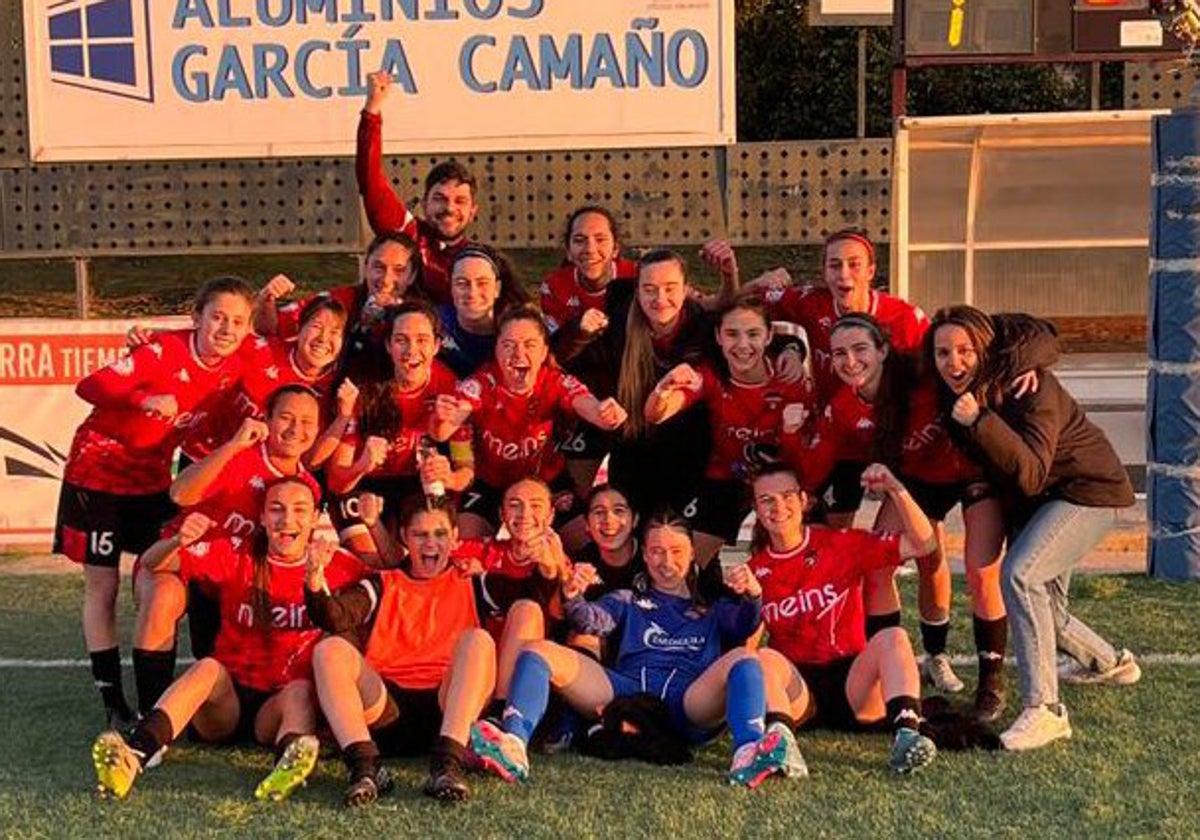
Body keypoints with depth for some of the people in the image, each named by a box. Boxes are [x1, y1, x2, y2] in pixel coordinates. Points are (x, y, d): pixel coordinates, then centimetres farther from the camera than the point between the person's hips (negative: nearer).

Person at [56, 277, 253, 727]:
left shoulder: (233, 369, -7)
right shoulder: (164, 352, -25)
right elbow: (89, 386, -35)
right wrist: (145, 399, -51)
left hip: (152, 479, 6)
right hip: (98, 473, -5)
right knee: (103, 586, 1)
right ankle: (113, 703, 10)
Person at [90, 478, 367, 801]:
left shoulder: (334, 564, 2)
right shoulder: (236, 556, 2)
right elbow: (151, 564, -2)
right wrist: (179, 541, -25)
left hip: (282, 703, -1)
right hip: (228, 698, 1)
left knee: (301, 689, -32)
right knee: (209, 667, -29)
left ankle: (291, 759, -65)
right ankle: (132, 756, -49)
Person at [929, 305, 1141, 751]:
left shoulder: (1030, 386, -28)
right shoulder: (954, 395, -8)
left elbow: (1030, 474, -38)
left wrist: (980, 421, -46)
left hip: (1088, 490, -8)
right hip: (1030, 501, 8)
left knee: (1020, 573, -29)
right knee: (1042, 611, 15)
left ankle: (1044, 709, -24)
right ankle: (1110, 663, 46)